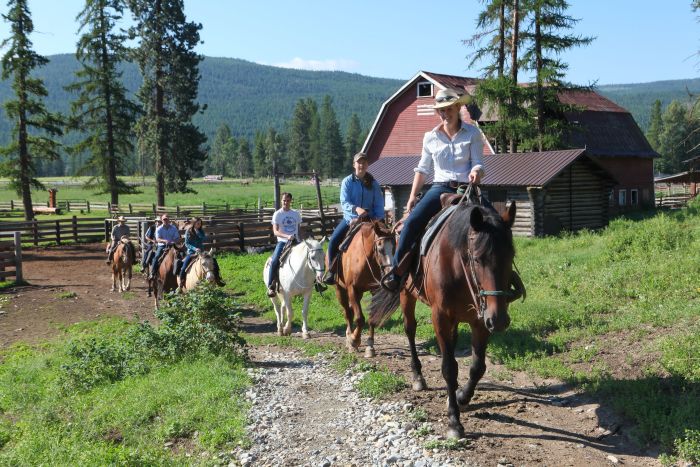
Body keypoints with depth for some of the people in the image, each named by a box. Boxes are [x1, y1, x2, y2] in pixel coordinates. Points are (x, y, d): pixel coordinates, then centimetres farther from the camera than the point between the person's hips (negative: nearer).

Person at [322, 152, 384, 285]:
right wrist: (356, 209, -31)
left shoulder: (373, 183, 4)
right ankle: (332, 270, -1)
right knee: (333, 240, -17)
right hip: (350, 218, -1)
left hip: (369, 219, 1)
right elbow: (344, 202, -12)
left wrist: (378, 217, -17)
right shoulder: (347, 181, -2)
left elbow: (379, 204, 2)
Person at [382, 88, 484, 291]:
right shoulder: (431, 137, 11)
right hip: (440, 188, 1)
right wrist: (412, 196, 8)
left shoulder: (472, 133, 5)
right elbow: (422, 169, 16)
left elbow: (478, 163, 1)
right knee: (412, 222, -22)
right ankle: (396, 270, -14)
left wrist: (476, 172, -24)